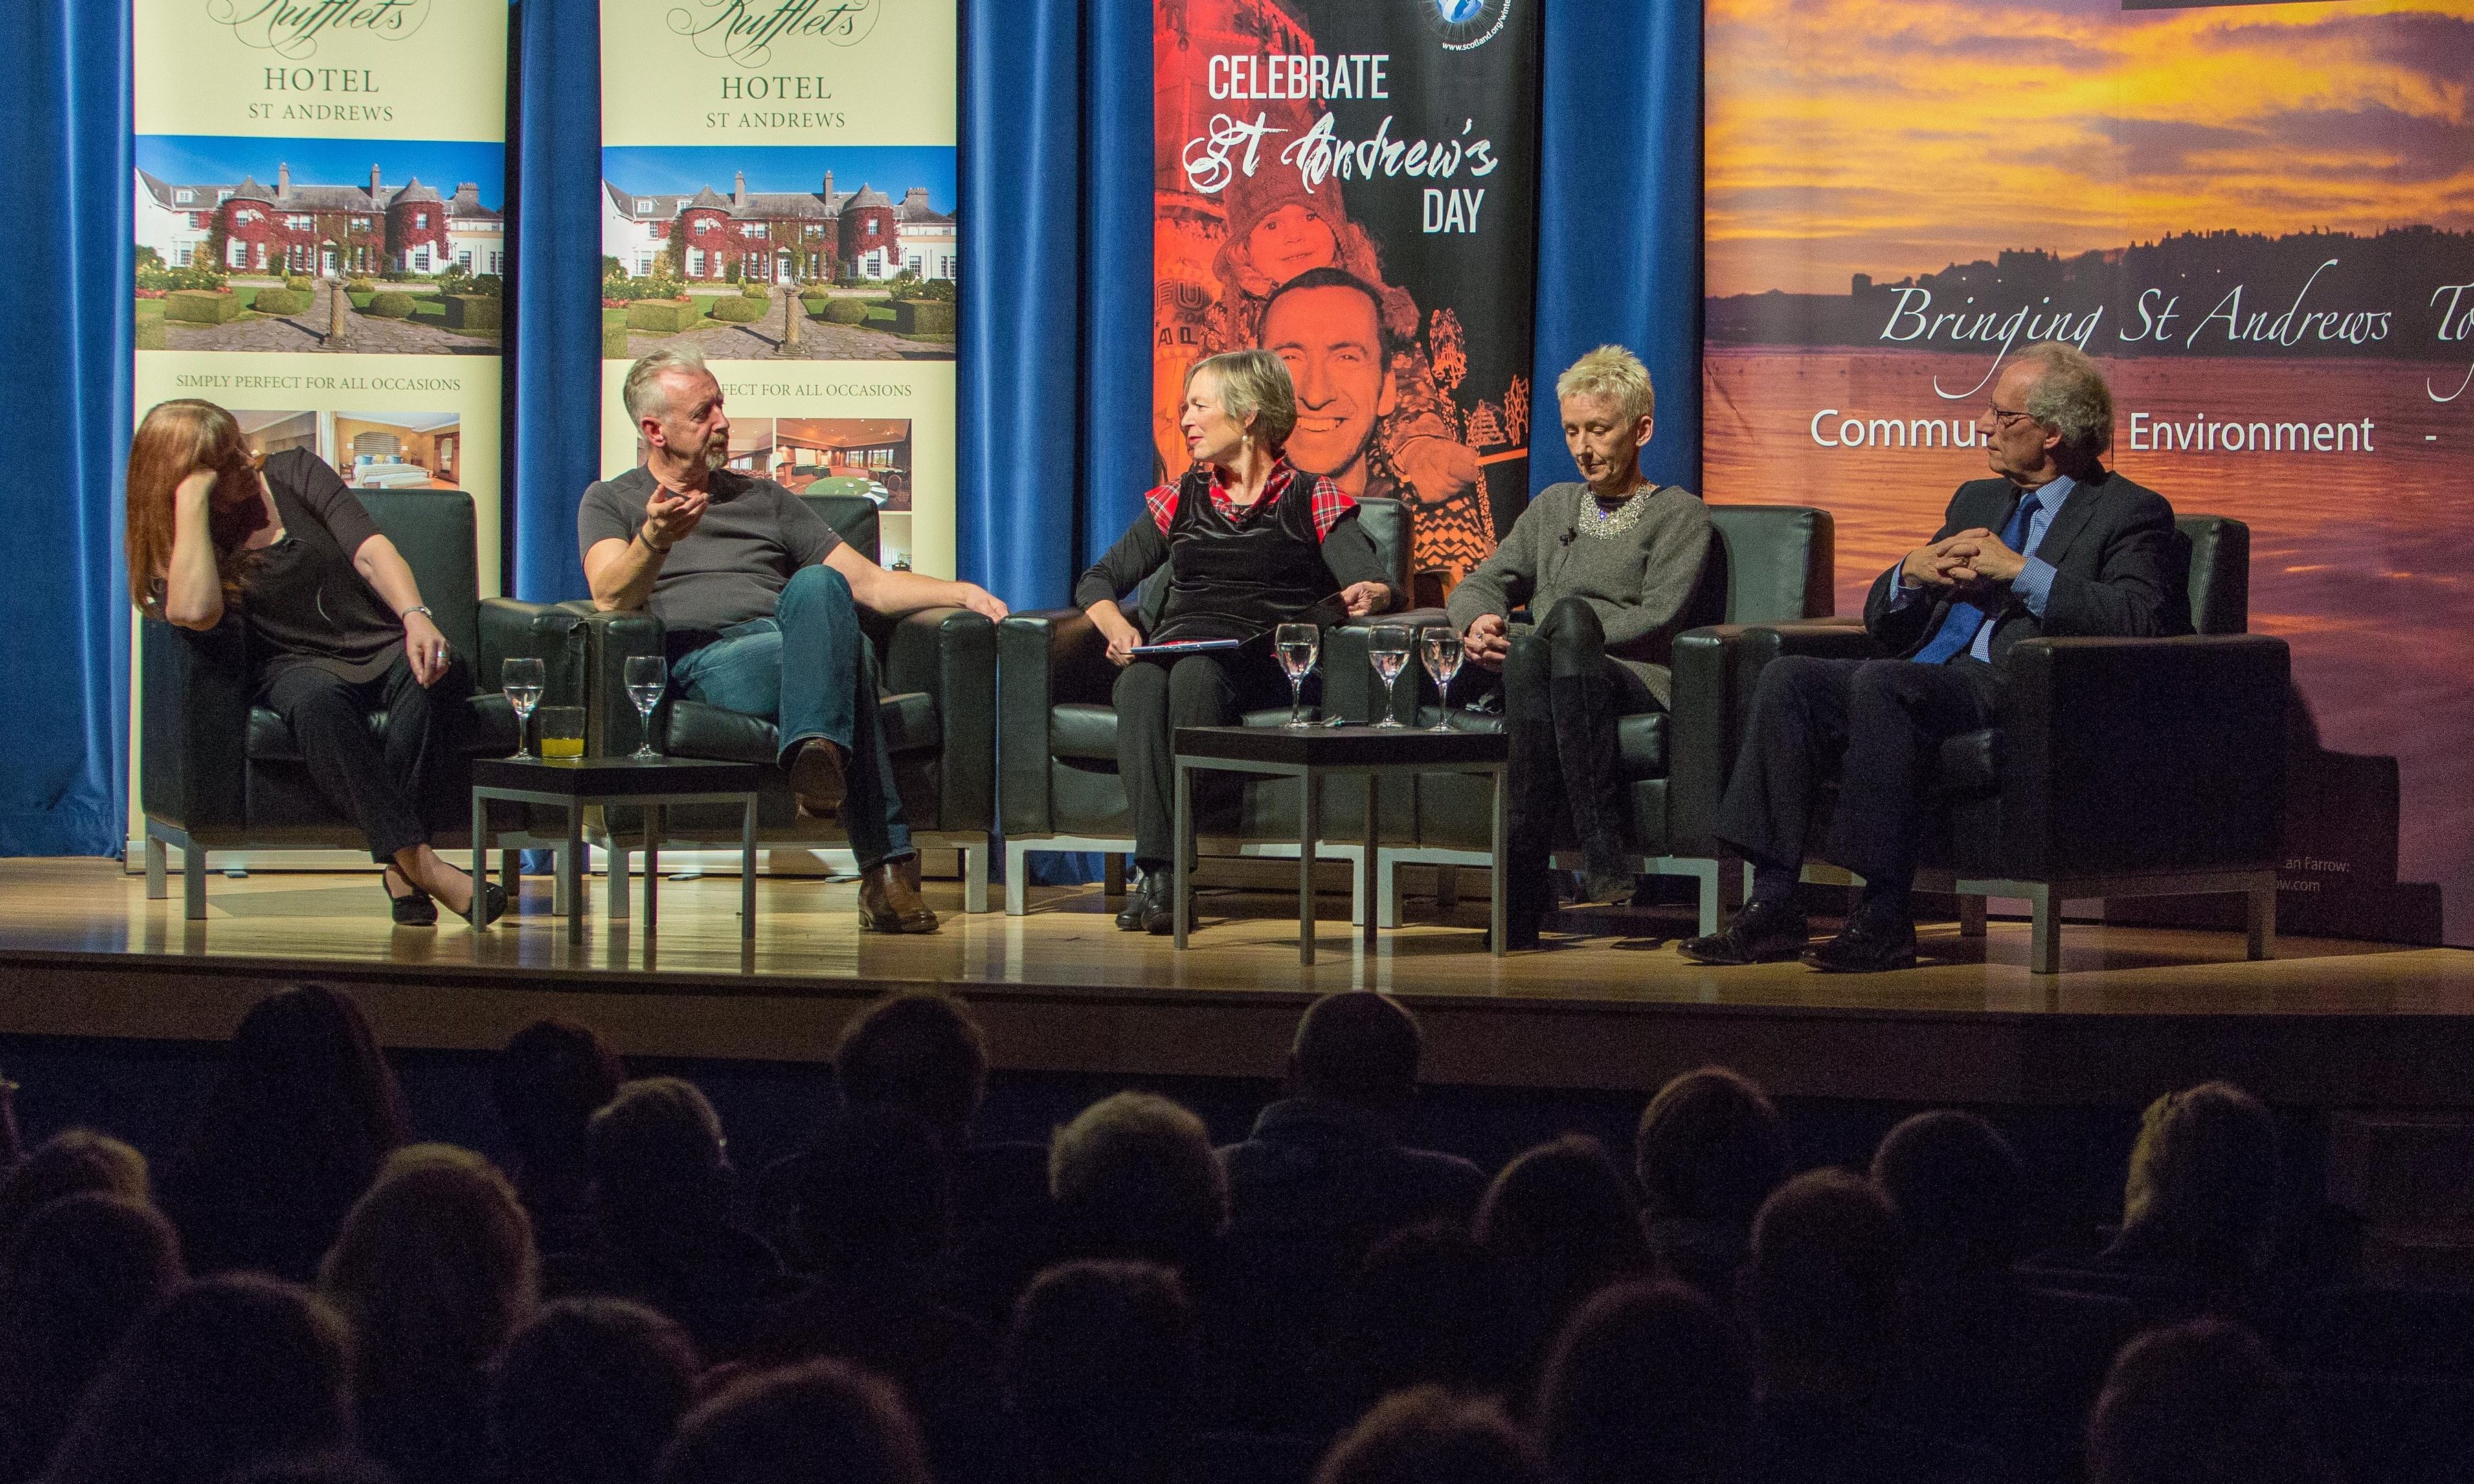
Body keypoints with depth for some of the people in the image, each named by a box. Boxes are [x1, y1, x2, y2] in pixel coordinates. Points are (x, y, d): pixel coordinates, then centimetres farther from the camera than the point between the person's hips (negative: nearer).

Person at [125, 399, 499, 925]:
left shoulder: (294, 473, 8)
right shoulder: (176, 549, 2)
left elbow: (371, 552, -5)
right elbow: (195, 611, -23)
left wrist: (417, 619, -24)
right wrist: (192, 503, -16)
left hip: (383, 646, 2)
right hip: (295, 666, -2)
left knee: (434, 670, -34)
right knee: (319, 701, -39)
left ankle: (400, 866, -41)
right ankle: (419, 862, -47)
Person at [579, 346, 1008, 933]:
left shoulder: (764, 500, 33)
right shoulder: (610, 503, 19)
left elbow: (868, 583, 26)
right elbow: (611, 597, -3)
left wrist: (960, 592, 8)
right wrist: (655, 541, -25)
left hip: (794, 641, 3)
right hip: (703, 661, -3)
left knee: (816, 587, -35)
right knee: (848, 650, -35)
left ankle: (817, 752, -52)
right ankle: (887, 862, -46)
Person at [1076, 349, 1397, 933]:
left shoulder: (1312, 500, 14)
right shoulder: (1182, 500, 24)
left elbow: (1375, 586, 1)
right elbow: (1097, 581, 20)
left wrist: (1366, 595, -25)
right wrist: (1116, 625, -4)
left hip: (1261, 660, -3)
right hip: (1177, 641, 3)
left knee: (1196, 675, -39)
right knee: (1140, 683, -35)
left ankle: (1170, 874, -41)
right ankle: (1156, 867, -45)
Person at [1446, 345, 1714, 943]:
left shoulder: (1678, 514, 14)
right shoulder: (1555, 507, 31)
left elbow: (1656, 620, -2)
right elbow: (1477, 586, 24)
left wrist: (1564, 629, -11)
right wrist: (1480, 620, -1)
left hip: (1637, 683, -3)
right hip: (1537, 676, 3)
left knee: (1570, 612, -38)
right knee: (1528, 652, -37)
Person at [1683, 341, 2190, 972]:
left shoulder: (2132, 513, 4)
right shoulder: (1976, 500, 27)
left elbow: (2141, 622, -15)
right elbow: (1882, 619, 27)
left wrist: (2022, 571, -13)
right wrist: (1913, 572, 3)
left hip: (2018, 690, -8)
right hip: (1926, 678, 8)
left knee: (1880, 683, -33)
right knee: (1789, 678, -15)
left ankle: (1885, 919, -31)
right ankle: (1773, 907, -19)